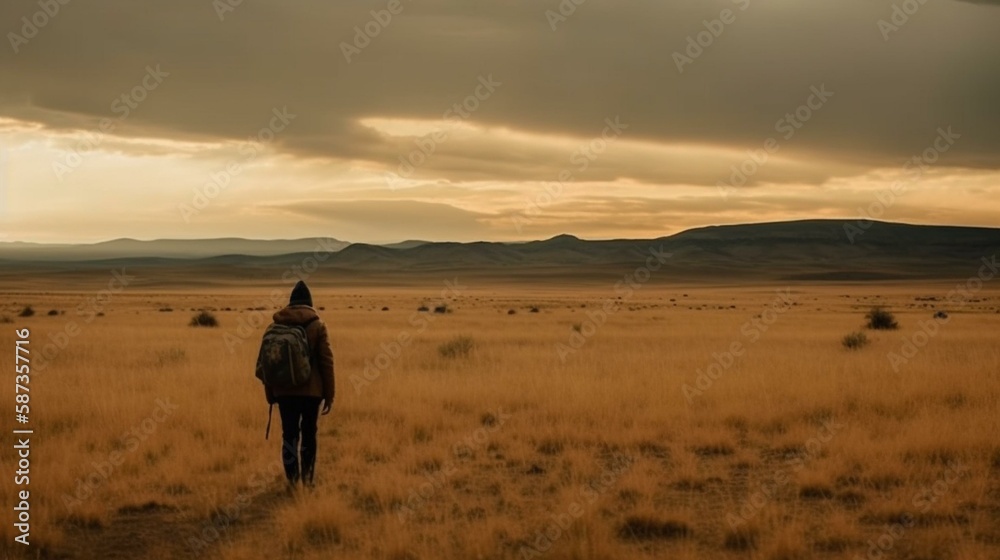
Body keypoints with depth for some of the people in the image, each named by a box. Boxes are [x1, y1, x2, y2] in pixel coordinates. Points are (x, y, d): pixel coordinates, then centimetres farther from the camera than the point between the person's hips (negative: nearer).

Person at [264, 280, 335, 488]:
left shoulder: (276, 325, 4)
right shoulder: (317, 325, -3)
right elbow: (326, 361, -5)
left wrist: (270, 393, 14)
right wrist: (329, 394, 1)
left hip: (285, 391, 1)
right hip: (311, 390, -1)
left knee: (289, 434, 6)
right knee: (308, 434, 11)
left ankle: (292, 479, 3)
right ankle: (307, 478, 15)